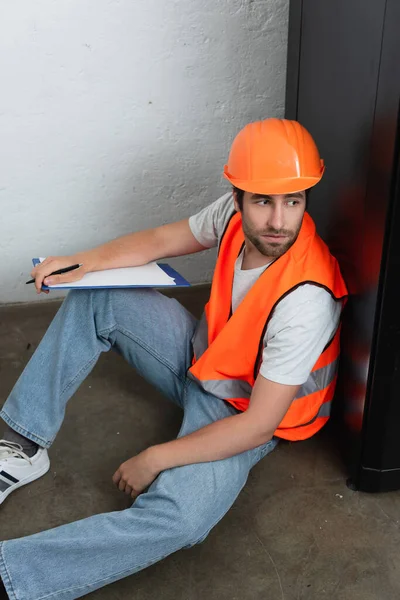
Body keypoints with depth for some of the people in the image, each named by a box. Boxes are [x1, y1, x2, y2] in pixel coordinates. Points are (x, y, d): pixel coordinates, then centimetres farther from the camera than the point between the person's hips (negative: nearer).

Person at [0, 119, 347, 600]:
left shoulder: (306, 299, -35)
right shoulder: (235, 211, -16)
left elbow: (259, 426, -30)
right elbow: (163, 240, 2)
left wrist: (154, 460, -23)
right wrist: (85, 262, -14)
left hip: (244, 411, -7)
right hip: (202, 353, 7)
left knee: (177, 518, -34)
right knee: (93, 300, -2)